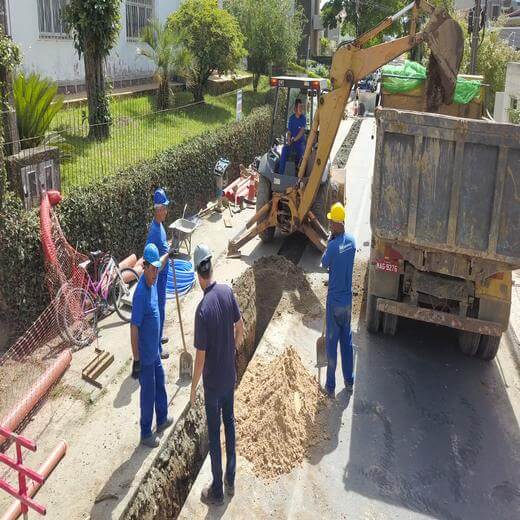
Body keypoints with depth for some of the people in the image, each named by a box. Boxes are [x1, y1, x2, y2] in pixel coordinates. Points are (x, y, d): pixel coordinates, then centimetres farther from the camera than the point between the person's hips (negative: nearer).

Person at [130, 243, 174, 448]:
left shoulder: (152, 280, -5)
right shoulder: (140, 294, -29)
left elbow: (160, 263, 22)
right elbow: (134, 329, -27)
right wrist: (136, 360, -23)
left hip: (154, 350, 9)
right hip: (145, 355, -9)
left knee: (160, 385, 24)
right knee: (148, 394, 6)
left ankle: (162, 419, 44)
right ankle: (146, 434, 23)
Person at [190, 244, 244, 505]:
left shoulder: (203, 310, -27)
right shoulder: (227, 291, -10)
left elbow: (201, 356, -21)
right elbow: (240, 328, 2)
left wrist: (193, 387, -6)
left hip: (213, 382, -5)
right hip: (230, 376, 6)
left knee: (214, 434, 9)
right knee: (229, 424, 20)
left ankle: (217, 490, 25)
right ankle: (230, 481, 34)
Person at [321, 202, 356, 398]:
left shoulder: (333, 246, -22)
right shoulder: (352, 241, -3)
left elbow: (324, 264, -4)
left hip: (334, 301, -6)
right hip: (347, 299, 6)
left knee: (332, 342, 4)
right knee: (347, 340, 17)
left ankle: (330, 385, 13)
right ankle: (349, 381, 28)